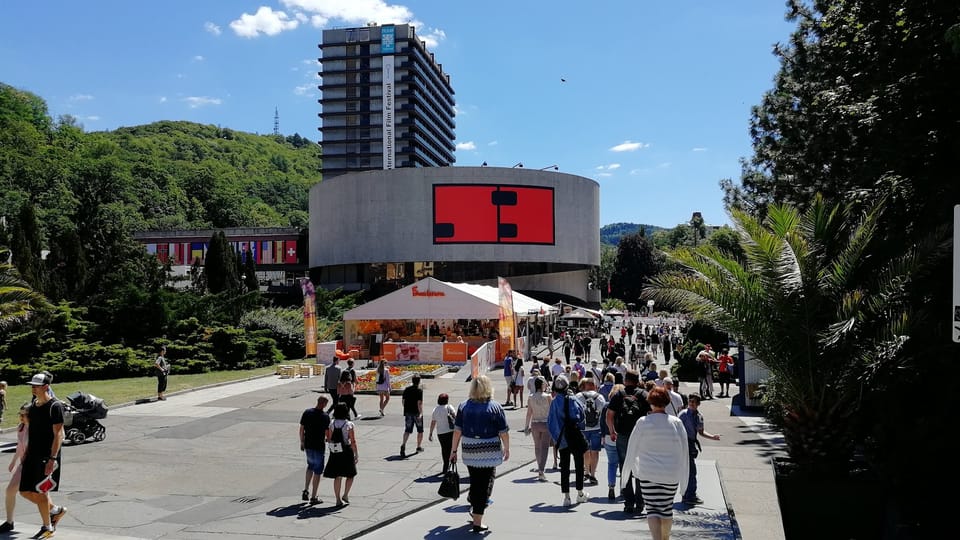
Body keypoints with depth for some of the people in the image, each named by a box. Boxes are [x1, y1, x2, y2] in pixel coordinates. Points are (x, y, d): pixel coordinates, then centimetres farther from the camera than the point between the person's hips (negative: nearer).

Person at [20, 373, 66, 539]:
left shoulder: (55, 406, -14)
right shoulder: (33, 405, 10)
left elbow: (58, 434, -17)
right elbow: (31, 430, 18)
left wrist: (52, 459, -21)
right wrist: (26, 453, 15)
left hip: (47, 456, -8)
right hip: (33, 455, 8)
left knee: (39, 492, -1)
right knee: (25, 491, 9)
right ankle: (56, 510, 28)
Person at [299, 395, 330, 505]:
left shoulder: (307, 412, -2)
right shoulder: (325, 416, -14)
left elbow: (301, 429, 3)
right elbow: (327, 433, -9)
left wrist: (302, 442, 14)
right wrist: (327, 440, 13)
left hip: (307, 445, 5)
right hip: (319, 446, -5)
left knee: (310, 466, 25)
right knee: (317, 471, 6)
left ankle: (305, 492, 21)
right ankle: (313, 497, 9)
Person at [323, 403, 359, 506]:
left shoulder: (331, 424, -1)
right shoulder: (349, 425, -11)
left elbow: (329, 439, 2)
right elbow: (353, 442, -12)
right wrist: (356, 455, -6)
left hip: (335, 454, 4)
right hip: (347, 453, -4)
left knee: (337, 477, 11)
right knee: (350, 475, 16)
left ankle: (338, 499, 14)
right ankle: (345, 495, 10)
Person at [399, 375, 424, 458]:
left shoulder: (406, 389, 4)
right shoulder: (419, 390, -12)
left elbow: (403, 400, 10)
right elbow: (419, 403, -19)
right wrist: (420, 413, -20)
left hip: (408, 412, 4)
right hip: (416, 413, -4)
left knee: (407, 430, 2)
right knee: (420, 430, 15)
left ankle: (403, 445, -20)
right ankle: (419, 446, 24)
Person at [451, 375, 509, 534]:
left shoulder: (464, 406, 1)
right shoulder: (495, 407, -6)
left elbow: (457, 431, 1)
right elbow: (504, 432, -5)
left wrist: (454, 451, 8)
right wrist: (507, 449, 8)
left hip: (470, 452, 3)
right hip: (489, 453, -2)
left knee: (475, 481, 20)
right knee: (485, 485, 4)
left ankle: (474, 505, 35)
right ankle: (477, 522, 5)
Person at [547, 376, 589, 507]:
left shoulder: (554, 402, -5)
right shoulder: (573, 400, -11)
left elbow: (550, 421, -1)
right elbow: (581, 415, -6)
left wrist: (556, 436, 9)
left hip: (562, 439, 1)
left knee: (564, 467, 6)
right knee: (579, 465, 13)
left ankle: (566, 496, 3)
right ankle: (580, 494, 22)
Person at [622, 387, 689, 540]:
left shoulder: (642, 422, -7)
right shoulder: (676, 423, -2)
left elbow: (632, 450, -2)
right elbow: (683, 451, 2)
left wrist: (626, 472, 10)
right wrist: (683, 478, 11)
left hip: (648, 474, -2)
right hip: (672, 474, 2)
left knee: (652, 510, -1)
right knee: (667, 508, 17)